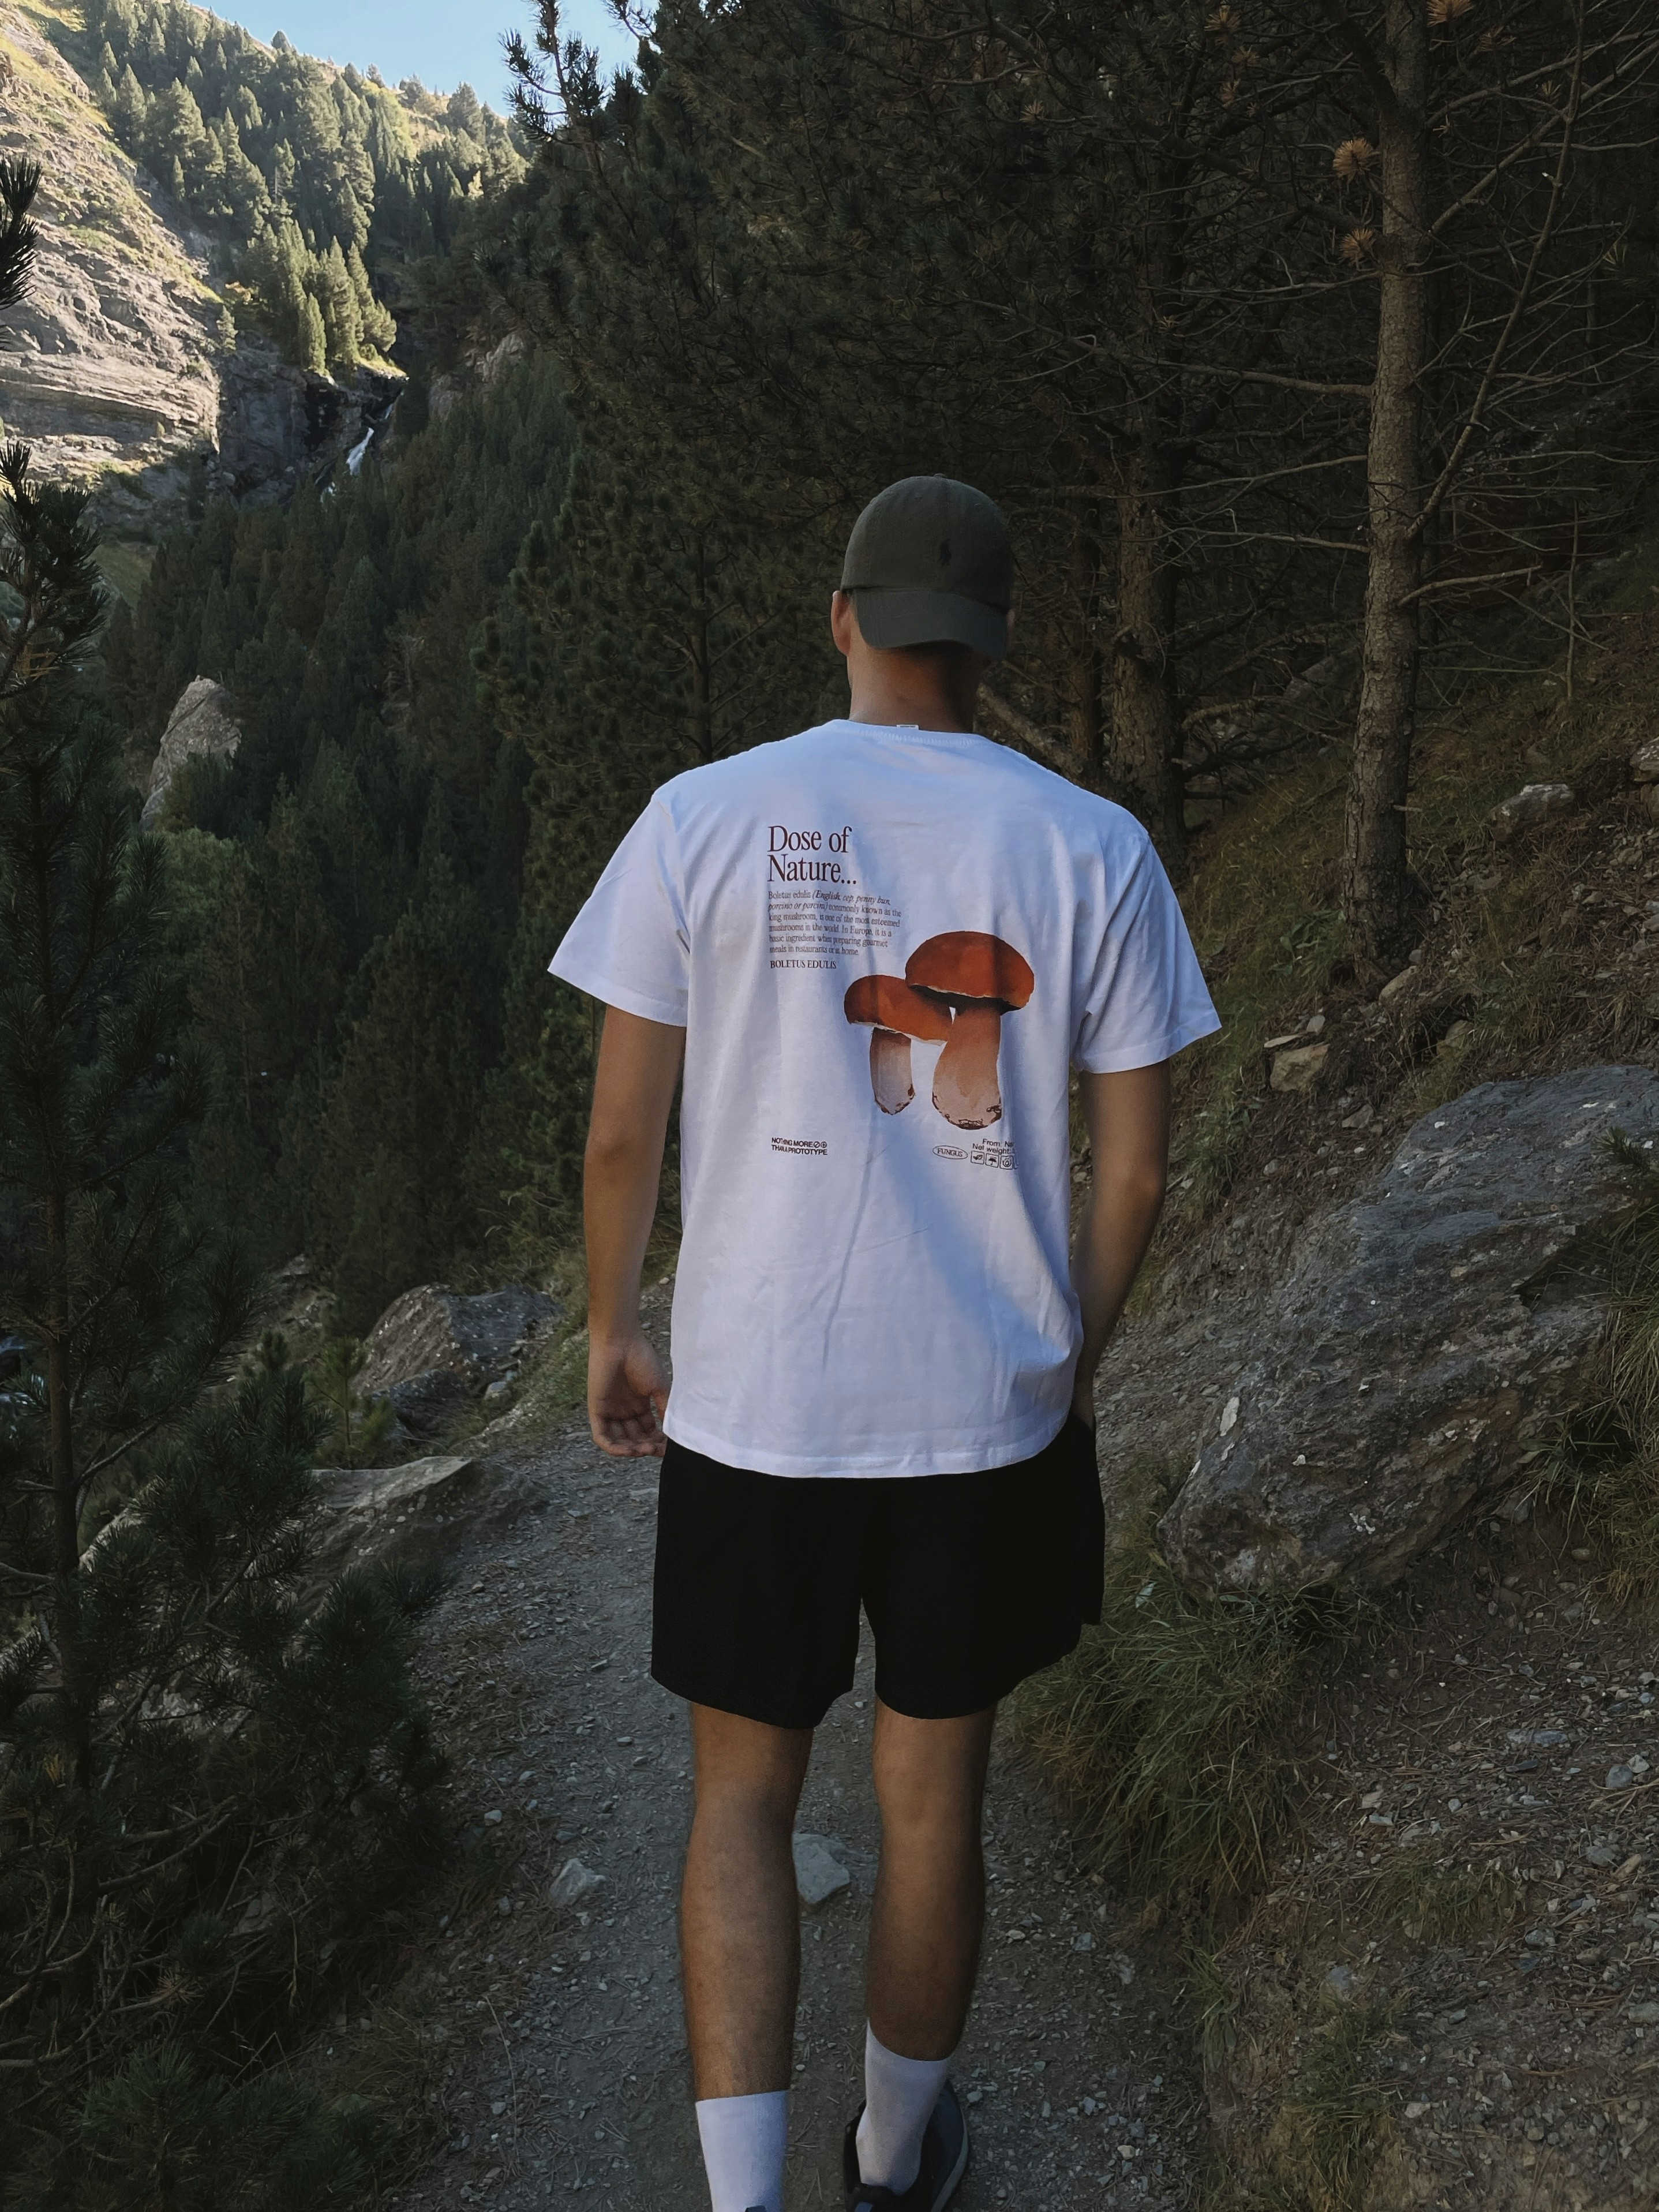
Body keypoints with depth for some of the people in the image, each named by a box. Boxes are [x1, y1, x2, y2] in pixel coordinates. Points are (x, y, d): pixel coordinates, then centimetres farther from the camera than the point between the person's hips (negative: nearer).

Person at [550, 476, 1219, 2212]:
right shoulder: (1096, 851, -6)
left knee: (743, 1794, 19)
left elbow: (623, 1125, -5)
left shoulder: (701, 819, -8)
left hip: (751, 1401, -1)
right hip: (991, 1409, 1)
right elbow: (1135, 1166, -2)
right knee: (934, 1796, 20)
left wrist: (610, 1332, 11)